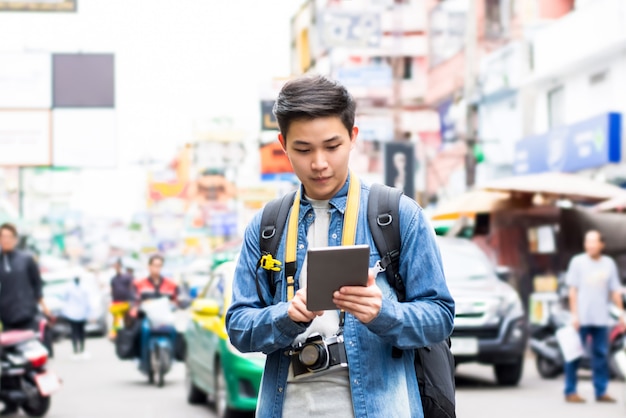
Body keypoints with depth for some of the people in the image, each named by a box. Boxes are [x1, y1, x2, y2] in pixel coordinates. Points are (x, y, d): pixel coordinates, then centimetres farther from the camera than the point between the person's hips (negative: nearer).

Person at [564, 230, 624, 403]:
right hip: (582, 318, -3)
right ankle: (570, 392, 3)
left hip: (601, 318, 3)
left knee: (601, 355, 4)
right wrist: (574, 314, -7)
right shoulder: (578, 262, 1)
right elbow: (572, 290, 0)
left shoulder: (609, 264, 10)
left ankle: (601, 392, 10)